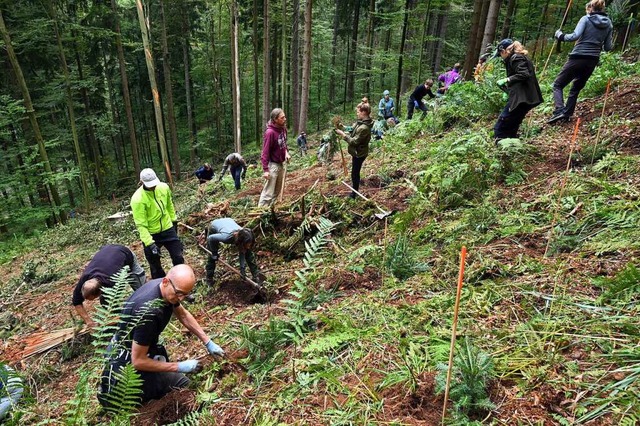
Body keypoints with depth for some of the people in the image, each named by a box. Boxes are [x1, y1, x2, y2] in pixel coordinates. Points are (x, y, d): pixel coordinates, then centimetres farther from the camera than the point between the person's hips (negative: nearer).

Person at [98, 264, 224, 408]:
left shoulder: (166, 288, -12)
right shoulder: (148, 311, -37)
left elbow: (183, 315, 6)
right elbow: (138, 361, -29)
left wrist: (208, 342, 3)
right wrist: (180, 367, -23)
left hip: (142, 347, 8)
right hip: (129, 360, -8)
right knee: (184, 385, -6)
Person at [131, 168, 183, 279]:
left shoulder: (164, 187, -10)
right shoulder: (137, 199, -25)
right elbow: (141, 225, -24)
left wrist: (174, 220, 18)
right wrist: (149, 243, -29)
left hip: (168, 229, 4)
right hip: (151, 234, -4)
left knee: (178, 258, 9)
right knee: (155, 266, 10)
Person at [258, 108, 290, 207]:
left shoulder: (283, 128, 2)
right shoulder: (270, 132, -21)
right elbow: (265, 151, -21)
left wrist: (286, 152, -1)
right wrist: (265, 169, -23)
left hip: (281, 163, 8)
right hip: (273, 164, -8)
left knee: (277, 190, 16)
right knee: (268, 192, -5)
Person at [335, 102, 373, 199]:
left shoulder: (364, 128, -31)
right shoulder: (361, 122, 0)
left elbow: (354, 141, -27)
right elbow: (353, 130, 14)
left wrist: (343, 134, -21)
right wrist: (343, 127, 2)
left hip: (359, 153, -10)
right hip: (357, 152, 10)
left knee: (355, 173, 4)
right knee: (355, 172, 25)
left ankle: (353, 194, 20)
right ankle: (354, 189, 44)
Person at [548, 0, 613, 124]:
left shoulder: (586, 19, -1)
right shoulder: (609, 24, 13)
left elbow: (575, 36, -16)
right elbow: (608, 47, 12)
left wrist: (560, 36, -1)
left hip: (578, 58, -5)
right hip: (592, 61, 5)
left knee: (558, 84, 1)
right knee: (576, 88, 19)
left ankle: (559, 111, -22)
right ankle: (566, 115, 13)